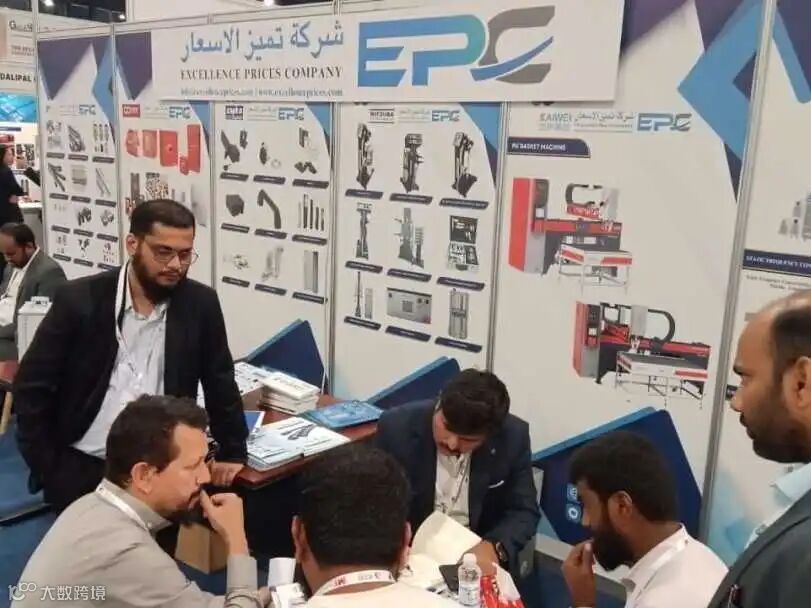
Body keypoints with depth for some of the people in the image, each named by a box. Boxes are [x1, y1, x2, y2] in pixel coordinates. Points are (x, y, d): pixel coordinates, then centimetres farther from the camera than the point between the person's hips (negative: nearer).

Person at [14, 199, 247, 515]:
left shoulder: (200, 304, -5)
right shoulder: (79, 299, -9)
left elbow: (220, 384, 4)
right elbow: (31, 386, -4)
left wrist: (233, 454, 4)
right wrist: (46, 467, -6)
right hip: (79, 468, -1)